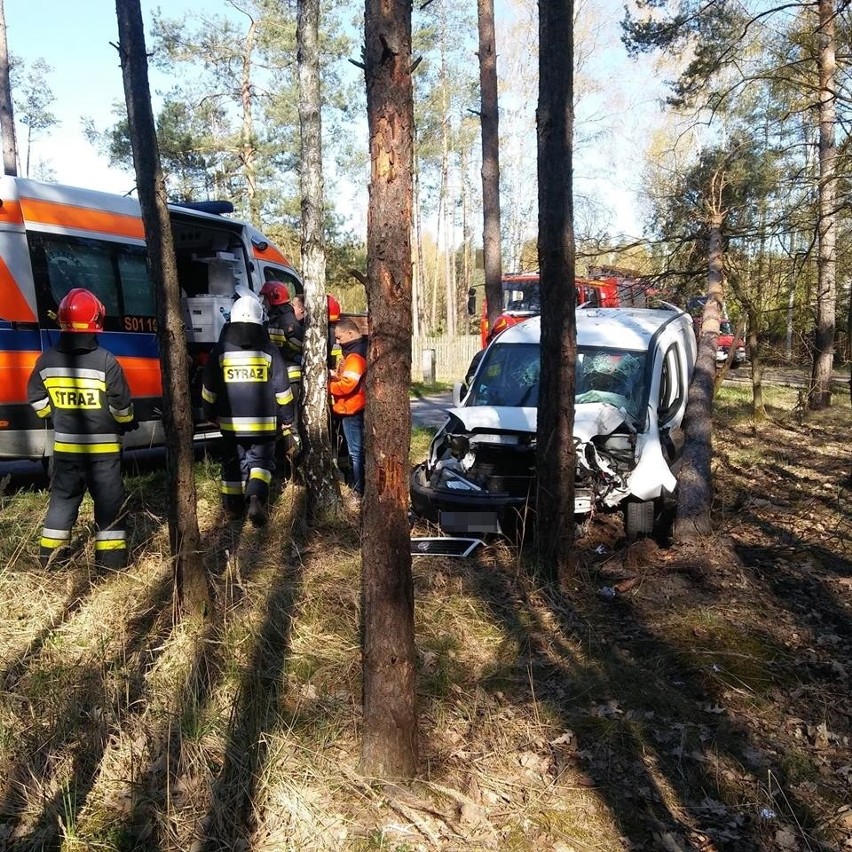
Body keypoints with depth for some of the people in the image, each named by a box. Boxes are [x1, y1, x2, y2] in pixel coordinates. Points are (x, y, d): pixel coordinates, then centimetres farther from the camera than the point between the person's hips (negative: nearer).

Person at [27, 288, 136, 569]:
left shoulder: (47, 360, -2)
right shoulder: (105, 361, -15)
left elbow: (36, 399, 9)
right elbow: (121, 405, -12)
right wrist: (128, 422, 8)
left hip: (64, 445, 4)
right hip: (102, 446, -4)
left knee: (63, 496, 17)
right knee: (109, 499, 5)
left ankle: (50, 554, 25)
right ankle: (112, 556, 8)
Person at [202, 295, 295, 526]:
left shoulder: (220, 350, 0)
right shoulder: (269, 350, -3)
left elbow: (209, 390, 6)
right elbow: (282, 390, -1)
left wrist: (211, 415, 20)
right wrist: (287, 420, 8)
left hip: (230, 422, 1)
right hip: (263, 423, -1)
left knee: (233, 463, 16)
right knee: (261, 461, 8)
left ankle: (233, 507, 25)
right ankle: (256, 498, -16)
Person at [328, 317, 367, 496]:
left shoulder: (355, 355, -19)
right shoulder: (359, 349, 13)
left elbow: (347, 386, -25)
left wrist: (328, 385, -10)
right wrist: (337, 375, 5)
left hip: (351, 410, -10)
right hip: (355, 408, 10)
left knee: (356, 452, -4)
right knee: (358, 450, 15)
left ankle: (359, 490, 1)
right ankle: (359, 487, 23)